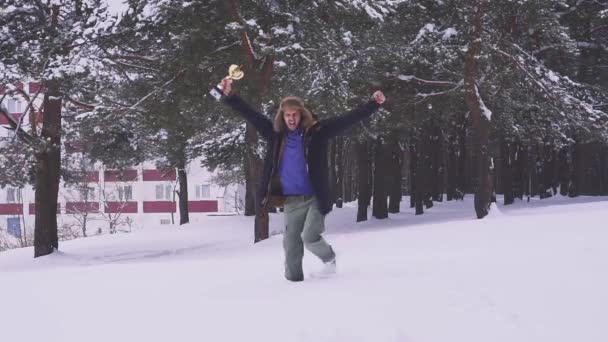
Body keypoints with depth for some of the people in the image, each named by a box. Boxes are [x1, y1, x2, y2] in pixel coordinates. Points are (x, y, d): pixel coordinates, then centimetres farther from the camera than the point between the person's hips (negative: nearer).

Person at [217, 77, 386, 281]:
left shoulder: (316, 132, -4)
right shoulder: (276, 134, 2)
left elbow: (347, 119, -7)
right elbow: (250, 115, 5)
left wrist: (374, 103, -13)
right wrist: (228, 95, -2)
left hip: (315, 199, -3)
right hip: (291, 202, 3)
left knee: (310, 237, -17)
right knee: (291, 245, 6)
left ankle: (329, 258, 15)